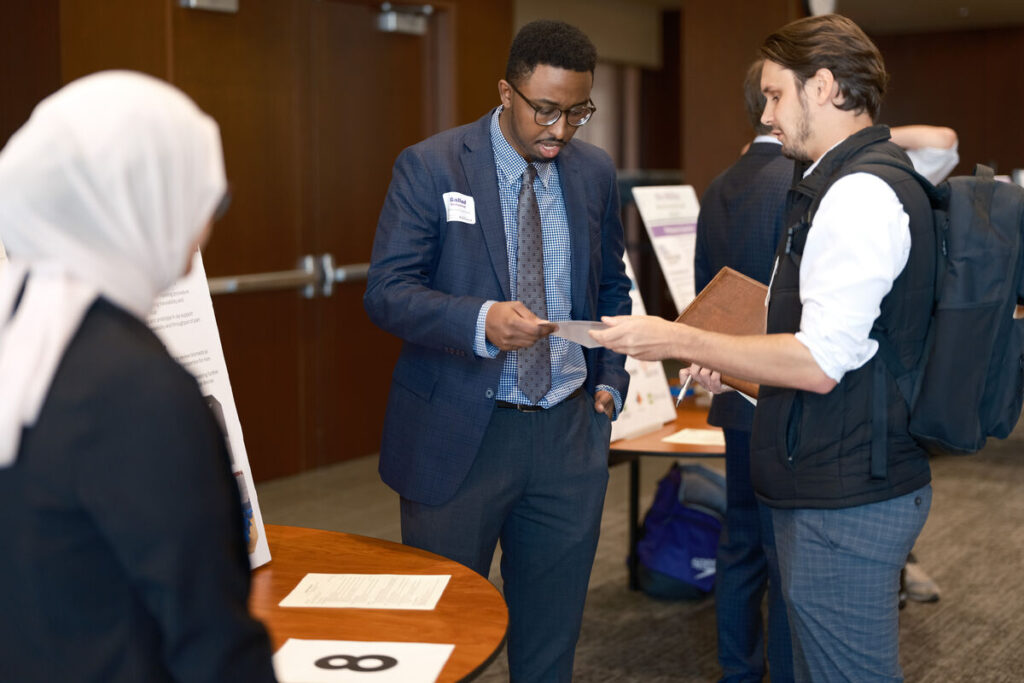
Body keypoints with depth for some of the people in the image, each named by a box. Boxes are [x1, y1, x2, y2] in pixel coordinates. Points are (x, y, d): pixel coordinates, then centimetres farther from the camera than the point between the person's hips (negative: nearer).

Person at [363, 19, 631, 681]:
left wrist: (611, 379, 5)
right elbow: (386, 291, -13)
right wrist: (480, 320, -30)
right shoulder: (430, 167, -7)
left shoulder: (595, 173, 7)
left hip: (568, 432, 4)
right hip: (458, 434, -4)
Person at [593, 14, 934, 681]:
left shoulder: (858, 194, -18)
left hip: (845, 501, -10)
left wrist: (677, 339, -15)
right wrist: (735, 362, 15)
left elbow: (819, 364, -22)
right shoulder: (880, 176, 15)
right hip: (863, 483, 10)